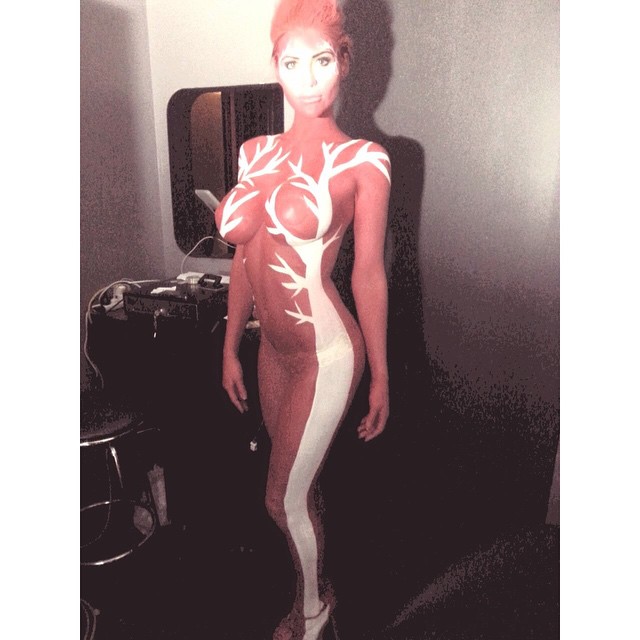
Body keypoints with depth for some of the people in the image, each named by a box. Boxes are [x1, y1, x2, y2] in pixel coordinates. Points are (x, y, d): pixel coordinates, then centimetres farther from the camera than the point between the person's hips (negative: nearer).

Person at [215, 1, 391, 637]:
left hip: (325, 352, -5)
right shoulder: (256, 152, 6)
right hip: (274, 347, 6)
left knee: (283, 498, 8)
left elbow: (368, 273, -8)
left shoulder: (363, 159, -9)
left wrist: (380, 375, -4)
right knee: (298, 485, 21)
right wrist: (230, 349, 10)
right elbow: (245, 257, 8)